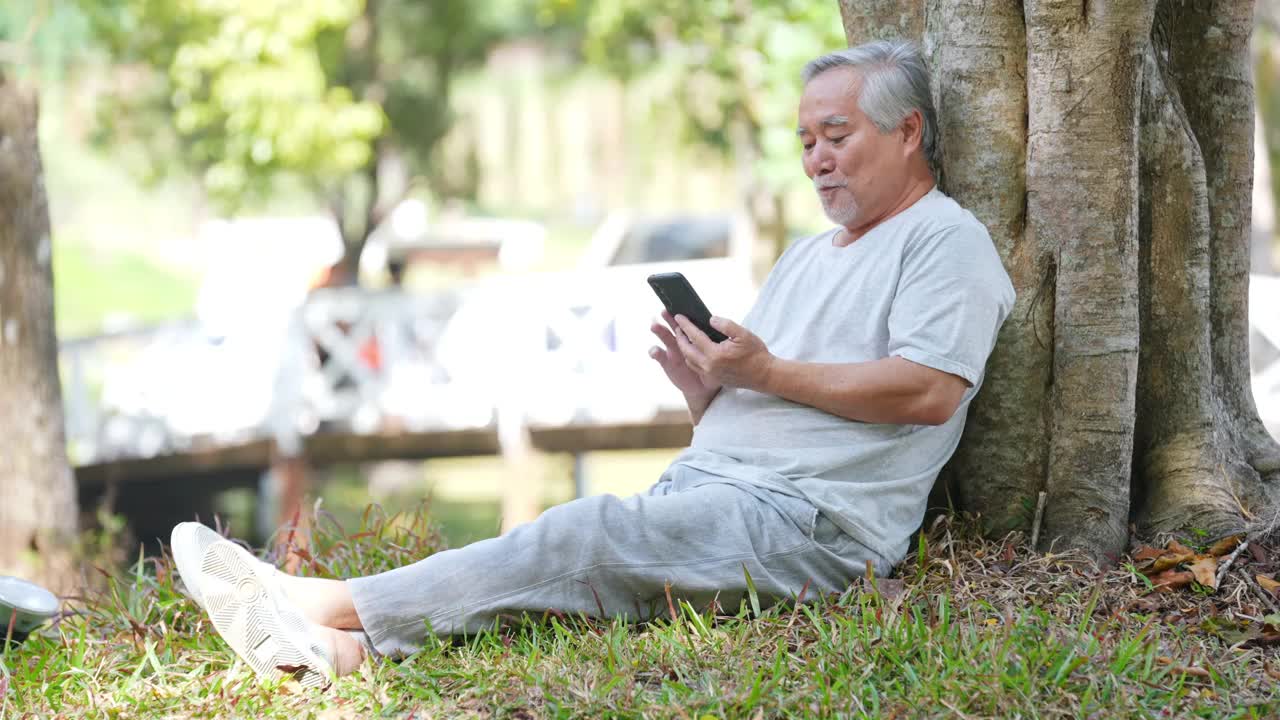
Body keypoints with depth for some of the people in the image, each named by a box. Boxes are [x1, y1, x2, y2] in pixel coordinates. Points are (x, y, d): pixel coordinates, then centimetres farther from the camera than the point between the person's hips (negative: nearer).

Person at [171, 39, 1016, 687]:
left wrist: (767, 374, -12)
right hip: (706, 491, 8)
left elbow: (928, 392, -15)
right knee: (573, 565, -17)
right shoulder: (808, 255, 29)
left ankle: (334, 604, -30)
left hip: (815, 521, -8)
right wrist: (706, 387, 1)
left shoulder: (946, 241, 2)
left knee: (588, 533, -26)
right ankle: (343, 650, -37)